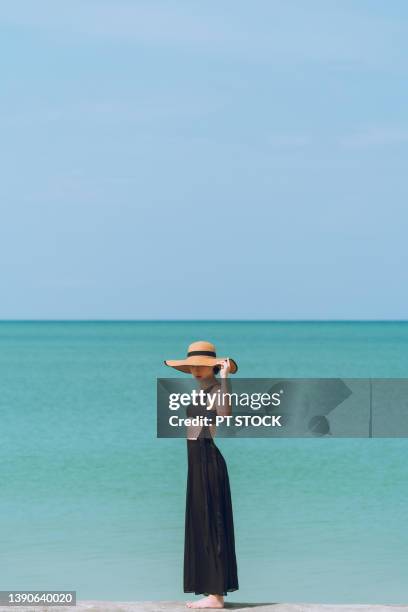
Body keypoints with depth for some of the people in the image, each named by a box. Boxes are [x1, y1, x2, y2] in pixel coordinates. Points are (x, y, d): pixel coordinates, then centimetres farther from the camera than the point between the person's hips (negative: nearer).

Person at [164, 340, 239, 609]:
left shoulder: (216, 389, -12)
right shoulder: (201, 391, 15)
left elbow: (225, 413, -35)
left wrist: (224, 377, -33)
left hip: (208, 460, -10)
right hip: (196, 459, 10)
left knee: (210, 525, -8)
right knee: (200, 526, 11)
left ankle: (217, 594, -7)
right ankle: (210, 590, 15)